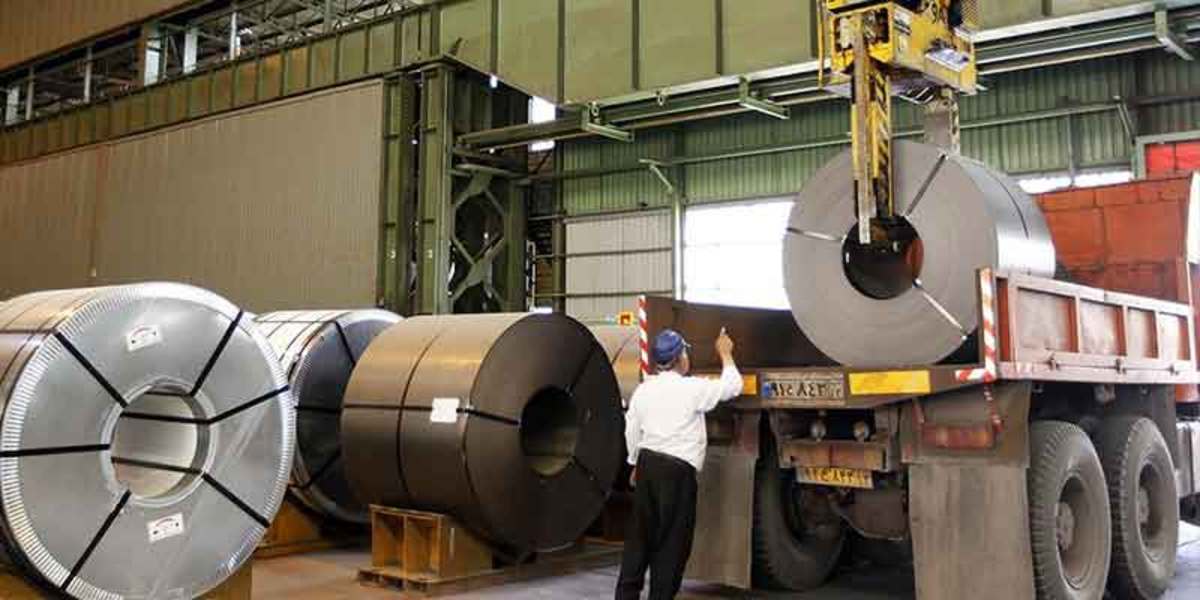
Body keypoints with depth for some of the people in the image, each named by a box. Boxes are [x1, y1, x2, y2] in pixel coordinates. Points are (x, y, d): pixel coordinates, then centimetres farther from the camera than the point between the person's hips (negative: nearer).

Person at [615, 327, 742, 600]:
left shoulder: (643, 389, 7)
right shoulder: (692, 389, -10)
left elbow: (631, 430, 13)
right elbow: (732, 386, 0)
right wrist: (725, 354, 15)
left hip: (648, 462, 6)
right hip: (677, 468, -6)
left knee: (640, 532, 13)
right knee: (672, 538, 4)